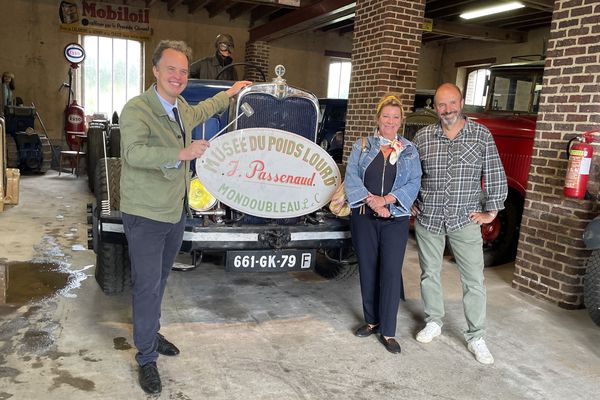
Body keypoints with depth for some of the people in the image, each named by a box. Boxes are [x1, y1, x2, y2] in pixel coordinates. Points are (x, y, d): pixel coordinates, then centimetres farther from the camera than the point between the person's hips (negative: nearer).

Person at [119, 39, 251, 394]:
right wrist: (182, 153, -45)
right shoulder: (137, 109, -19)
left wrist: (229, 93, 39)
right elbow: (134, 152, -35)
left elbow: (199, 112, 32)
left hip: (176, 212, 8)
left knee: (160, 280, 21)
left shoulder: (182, 109, 8)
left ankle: (151, 333, 40)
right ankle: (147, 358, 15)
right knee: (147, 286, -1)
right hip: (146, 216, -8)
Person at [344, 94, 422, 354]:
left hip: (395, 218, 0)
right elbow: (351, 177, -3)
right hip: (364, 216, 1)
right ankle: (371, 321, 25)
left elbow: (414, 183, -1)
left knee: (391, 272, -3)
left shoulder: (409, 150, 9)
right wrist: (372, 201, -15)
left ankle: (388, 331, 8)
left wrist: (387, 199, -15)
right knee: (367, 270, 8)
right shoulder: (362, 145, 8)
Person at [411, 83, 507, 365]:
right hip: (428, 218, 2)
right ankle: (433, 322, 32)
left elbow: (496, 176, 1)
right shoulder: (423, 137, 2)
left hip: (465, 220, -1)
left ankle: (476, 337, 16)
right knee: (429, 273, 12)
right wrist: (409, 203, 9)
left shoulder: (482, 135, -2)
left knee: (474, 280, 2)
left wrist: (490, 213, -1)